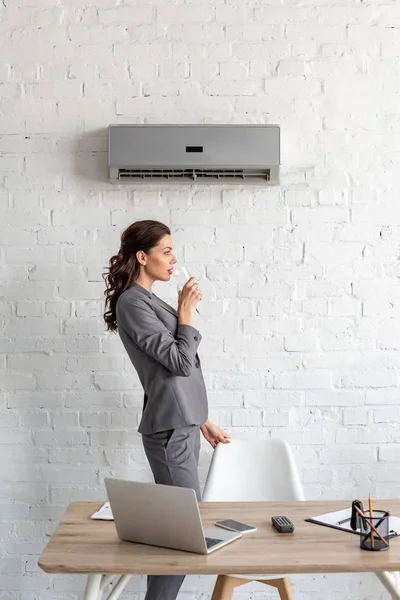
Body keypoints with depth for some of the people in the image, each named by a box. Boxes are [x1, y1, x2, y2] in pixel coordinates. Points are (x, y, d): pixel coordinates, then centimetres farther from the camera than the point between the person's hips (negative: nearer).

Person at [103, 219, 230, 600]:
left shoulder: (150, 301, 16)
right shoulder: (132, 302, -12)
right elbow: (180, 362, -17)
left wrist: (202, 420, 21)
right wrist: (186, 312, -7)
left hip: (182, 424, 9)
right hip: (170, 428, -9)